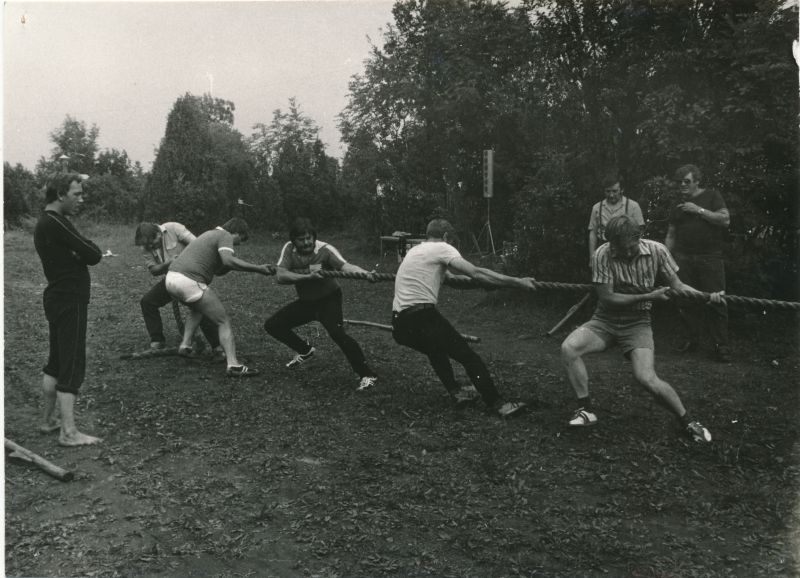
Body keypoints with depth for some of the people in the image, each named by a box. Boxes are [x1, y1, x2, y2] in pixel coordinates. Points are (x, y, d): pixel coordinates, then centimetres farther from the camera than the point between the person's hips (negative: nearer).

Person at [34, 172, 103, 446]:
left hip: (58, 298, 10)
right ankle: (69, 432, -4)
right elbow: (93, 255, -19)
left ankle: (49, 420, 28)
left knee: (56, 362, 18)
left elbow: (71, 255, 11)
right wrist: (90, 247, 1)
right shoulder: (56, 223, -18)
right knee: (72, 366, -7)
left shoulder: (43, 223, 14)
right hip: (69, 302, -10)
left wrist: (82, 250, -9)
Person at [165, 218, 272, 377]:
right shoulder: (225, 236, 0)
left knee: (197, 308, 38)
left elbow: (219, 269, 30)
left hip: (171, 277, 9)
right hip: (190, 282, -9)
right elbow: (228, 260, -22)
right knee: (224, 322, -2)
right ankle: (233, 365, -12)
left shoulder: (211, 234, 28)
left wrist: (231, 265, 14)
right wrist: (258, 269, -20)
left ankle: (185, 344, 26)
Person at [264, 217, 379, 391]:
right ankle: (305, 351, 28)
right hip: (305, 301, 5)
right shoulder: (289, 249, -14)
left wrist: (366, 274, -61)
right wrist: (308, 276, -40)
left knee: (337, 333, -29)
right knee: (272, 325, 5)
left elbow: (345, 266, -40)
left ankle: (367, 375, -19)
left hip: (328, 299, -5)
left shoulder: (325, 250, -24)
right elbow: (280, 276, -26)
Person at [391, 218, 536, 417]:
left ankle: (455, 391, 30)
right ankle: (498, 403, 1)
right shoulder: (441, 248, 0)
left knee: (436, 347, 33)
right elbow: (476, 273, -10)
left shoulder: (414, 250, 23)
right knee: (467, 355, 0)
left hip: (400, 325, 8)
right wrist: (517, 282, -9)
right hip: (422, 317, -8)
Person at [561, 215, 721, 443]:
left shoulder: (657, 251, -11)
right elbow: (606, 298, -16)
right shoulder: (602, 255, -17)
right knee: (568, 348, -25)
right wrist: (649, 296, -20)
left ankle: (688, 421, 5)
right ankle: (586, 410, -8)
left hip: (637, 323, 0)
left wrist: (707, 296, -18)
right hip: (604, 321, 1)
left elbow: (677, 285, -1)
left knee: (647, 378, -21)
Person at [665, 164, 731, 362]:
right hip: (684, 258, 4)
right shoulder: (678, 205, 16)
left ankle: (721, 345, 1)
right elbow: (671, 235, 17)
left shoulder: (711, 196, 6)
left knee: (715, 301, -6)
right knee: (687, 301, 3)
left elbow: (725, 220, -4)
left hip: (710, 257, -3)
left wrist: (699, 210, -10)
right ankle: (694, 339, 17)